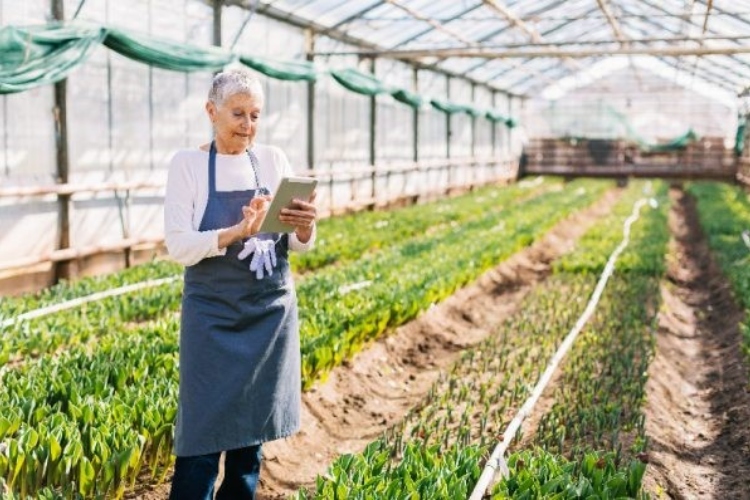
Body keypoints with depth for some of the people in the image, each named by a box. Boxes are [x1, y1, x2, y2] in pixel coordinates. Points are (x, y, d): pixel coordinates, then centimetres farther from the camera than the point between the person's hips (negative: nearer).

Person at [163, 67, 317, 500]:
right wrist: (237, 232, -28)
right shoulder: (188, 164, -5)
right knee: (204, 434, -3)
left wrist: (305, 227, -19)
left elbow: (297, 244, 5)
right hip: (214, 316, -3)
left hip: (272, 310, 4)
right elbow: (180, 246, -12)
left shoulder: (273, 159, 4)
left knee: (254, 429, 12)